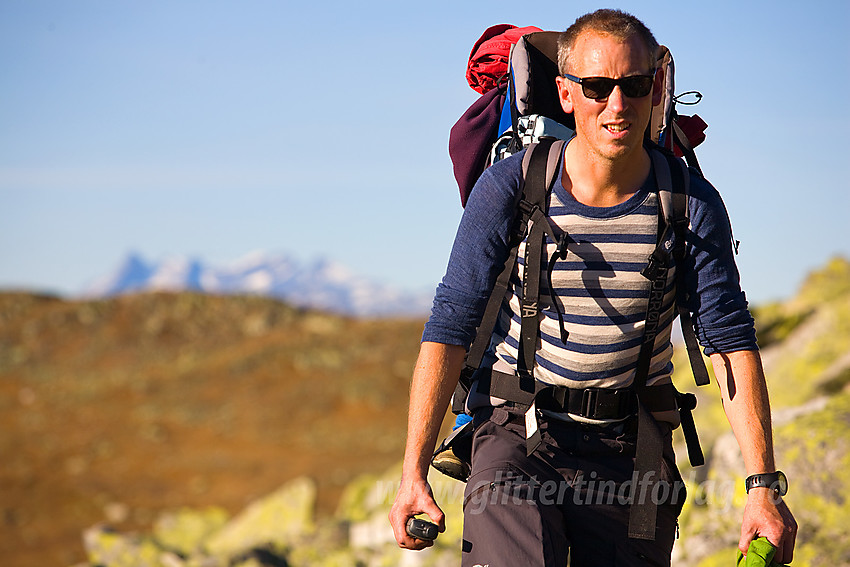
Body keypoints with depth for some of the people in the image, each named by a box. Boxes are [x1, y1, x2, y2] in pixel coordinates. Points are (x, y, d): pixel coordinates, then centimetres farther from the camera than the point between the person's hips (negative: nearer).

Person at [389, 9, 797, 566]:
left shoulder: (690, 205, -5)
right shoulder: (511, 187, -9)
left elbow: (731, 342, -7)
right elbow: (450, 327, -7)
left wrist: (763, 486, -16)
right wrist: (414, 473, -13)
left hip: (632, 449, 2)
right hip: (518, 432, -2)